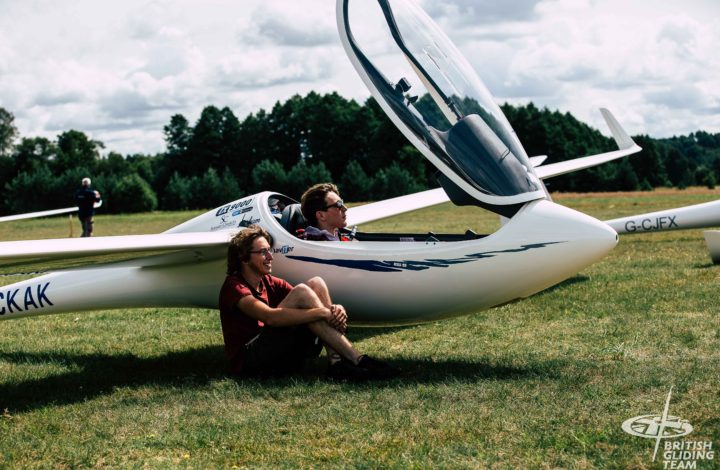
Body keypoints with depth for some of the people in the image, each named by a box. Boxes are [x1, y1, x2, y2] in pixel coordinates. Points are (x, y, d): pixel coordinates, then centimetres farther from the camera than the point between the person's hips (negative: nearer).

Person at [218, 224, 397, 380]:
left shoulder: (271, 283, 17)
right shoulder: (234, 286, -7)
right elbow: (270, 317, -25)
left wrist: (336, 310, -19)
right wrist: (323, 312, -28)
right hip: (248, 361, -7)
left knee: (316, 283, -5)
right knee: (301, 292, -21)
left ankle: (337, 363, -22)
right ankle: (358, 360, -26)